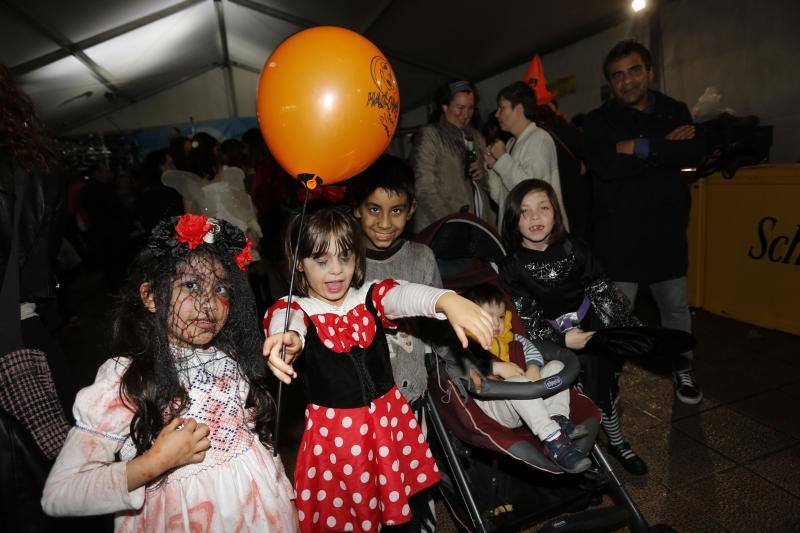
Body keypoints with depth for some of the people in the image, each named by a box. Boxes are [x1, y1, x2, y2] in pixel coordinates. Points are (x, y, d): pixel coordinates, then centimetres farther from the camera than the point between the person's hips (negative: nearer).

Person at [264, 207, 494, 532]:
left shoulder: (372, 297, -3)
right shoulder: (295, 308, -8)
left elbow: (408, 295, -23)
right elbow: (287, 323, -32)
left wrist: (448, 300, -45)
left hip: (387, 418, 2)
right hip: (333, 429, -2)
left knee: (395, 501, 19)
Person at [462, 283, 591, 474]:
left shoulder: (506, 336, 20)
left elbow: (530, 347, 14)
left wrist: (533, 369, -8)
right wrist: (496, 367, -23)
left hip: (524, 402, 8)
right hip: (495, 404, -8)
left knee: (556, 366, 4)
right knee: (519, 382, -36)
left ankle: (558, 418, -16)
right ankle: (554, 440, -37)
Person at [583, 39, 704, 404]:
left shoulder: (675, 111, 9)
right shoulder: (599, 121, 0)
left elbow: (693, 153, -10)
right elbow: (604, 165, -19)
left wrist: (639, 147, -17)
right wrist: (665, 148, -13)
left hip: (667, 229, 3)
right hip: (618, 233, -3)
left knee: (675, 306, 15)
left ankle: (682, 369, 36)